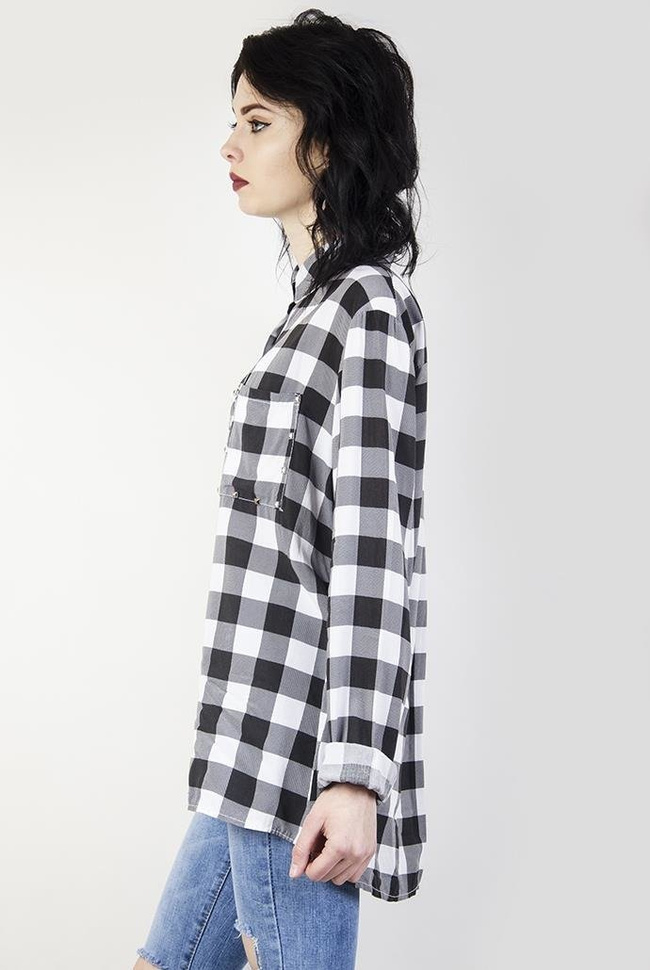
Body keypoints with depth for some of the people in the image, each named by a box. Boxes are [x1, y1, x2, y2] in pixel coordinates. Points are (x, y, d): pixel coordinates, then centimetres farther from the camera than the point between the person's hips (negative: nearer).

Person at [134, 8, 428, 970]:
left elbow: (374, 550, -18)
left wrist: (354, 772, -22)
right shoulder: (323, 302, 18)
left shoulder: (367, 305, -10)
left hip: (300, 747, -10)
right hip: (259, 746, 10)